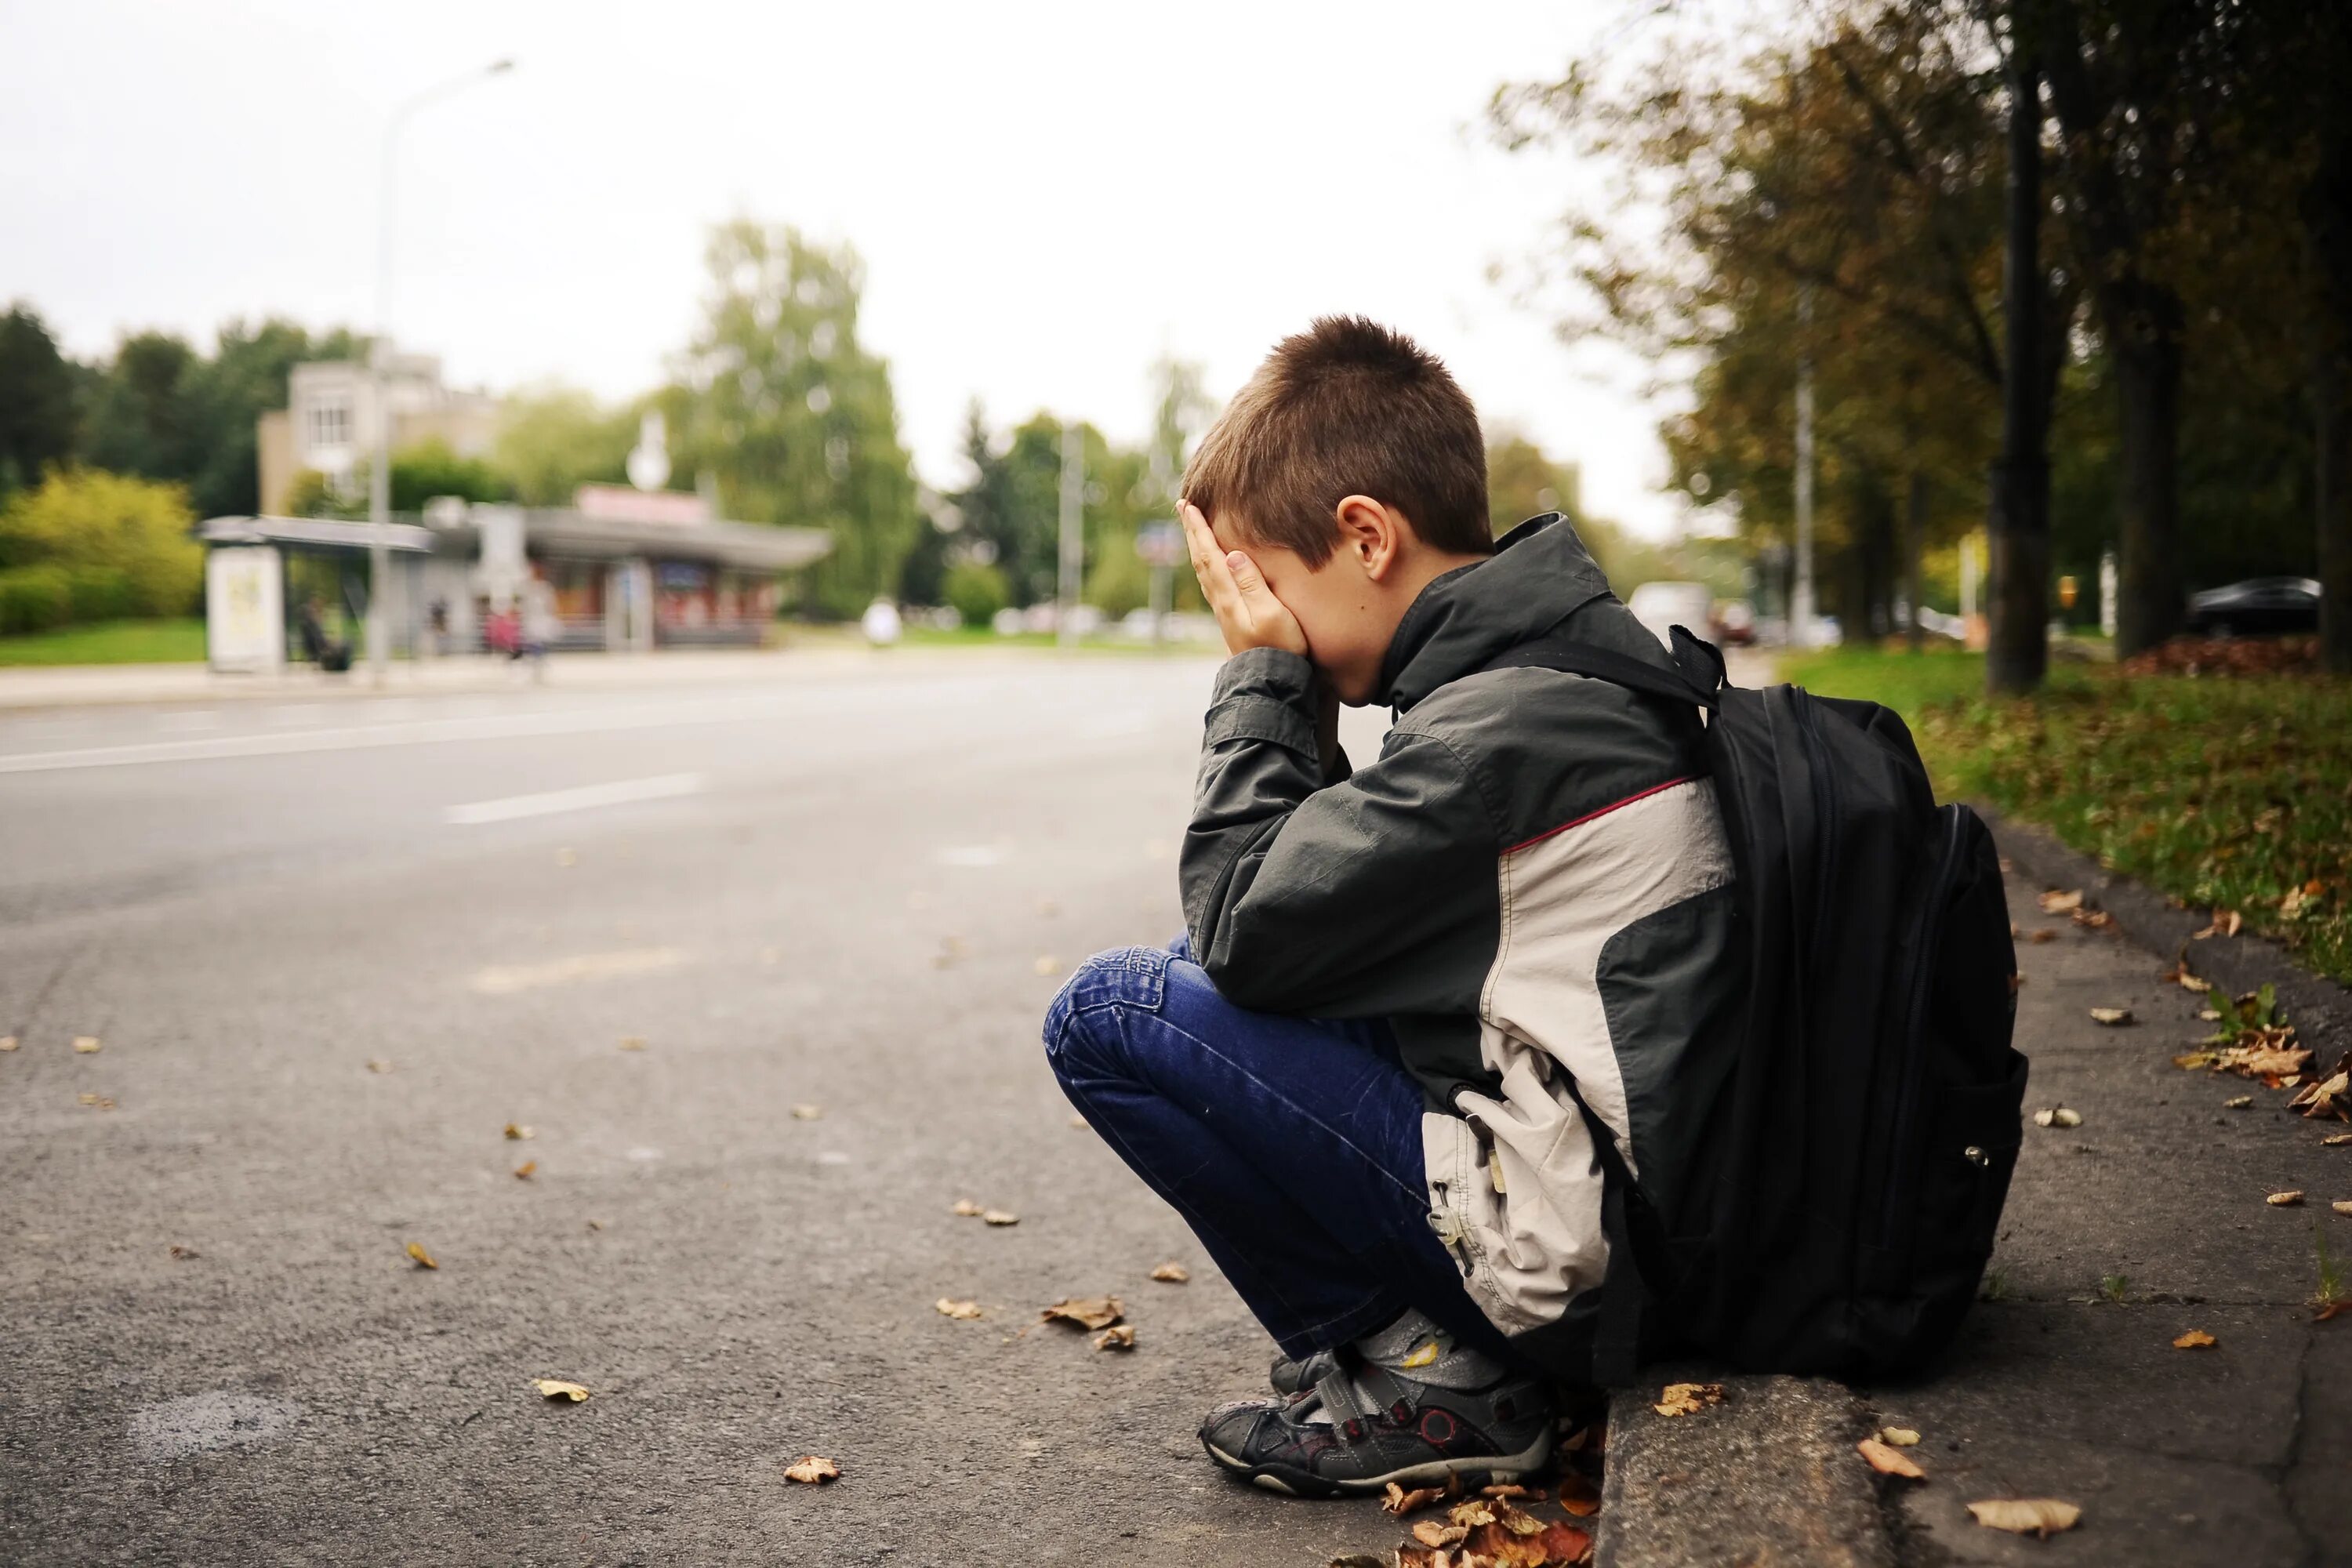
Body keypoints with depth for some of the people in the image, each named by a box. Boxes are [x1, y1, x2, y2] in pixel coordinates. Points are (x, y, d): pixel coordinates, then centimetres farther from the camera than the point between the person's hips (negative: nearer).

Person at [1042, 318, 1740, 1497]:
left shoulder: (1502, 720, -20)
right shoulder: (1568, 650, 10)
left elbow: (1239, 925, -15)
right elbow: (1313, 892, 16)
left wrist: (1260, 677, -6)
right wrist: (1283, 690, 4)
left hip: (1568, 1254, -10)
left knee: (1107, 1013, -10)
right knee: (1200, 973, 16)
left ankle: (1421, 1377, -2)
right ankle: (1423, 1335, 12)